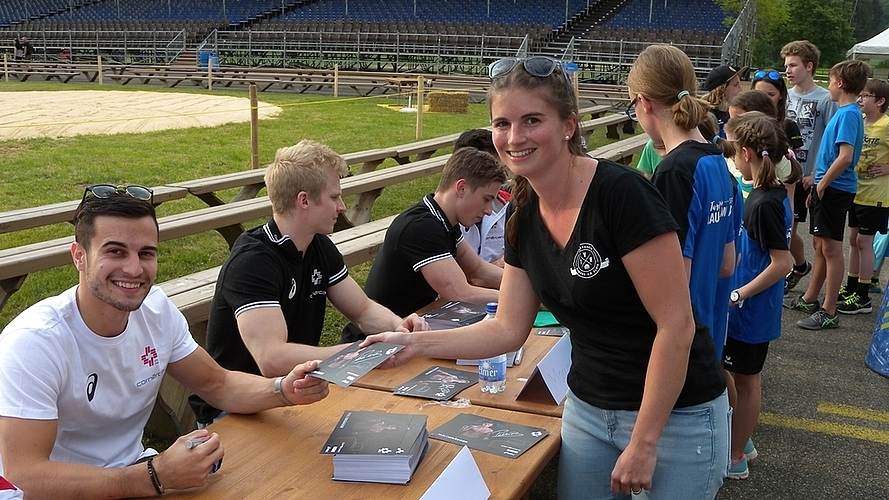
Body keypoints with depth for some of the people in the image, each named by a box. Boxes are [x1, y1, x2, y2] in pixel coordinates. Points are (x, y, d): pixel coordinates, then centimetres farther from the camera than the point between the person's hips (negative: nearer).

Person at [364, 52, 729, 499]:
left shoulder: (621, 194, -23)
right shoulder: (526, 215, -1)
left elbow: (676, 326, -22)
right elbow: (508, 329, 4)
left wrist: (643, 443, -18)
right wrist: (416, 343, -6)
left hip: (676, 416, -6)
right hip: (588, 409, 6)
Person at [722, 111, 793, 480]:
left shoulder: (764, 204, -25)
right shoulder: (774, 193, 3)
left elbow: (782, 263, -25)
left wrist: (737, 295, -21)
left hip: (750, 310, -8)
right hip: (755, 308, 8)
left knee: (745, 381, 6)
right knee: (745, 377, 21)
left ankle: (735, 459, 21)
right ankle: (740, 441, 38)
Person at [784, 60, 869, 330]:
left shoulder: (849, 114, -17)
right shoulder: (845, 112, 13)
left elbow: (845, 157, -26)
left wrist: (822, 184, -15)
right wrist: (817, 186, 18)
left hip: (835, 189, -10)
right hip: (827, 188, 10)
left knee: (831, 248, -4)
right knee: (820, 245, 17)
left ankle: (829, 312, 2)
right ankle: (810, 299, 30)